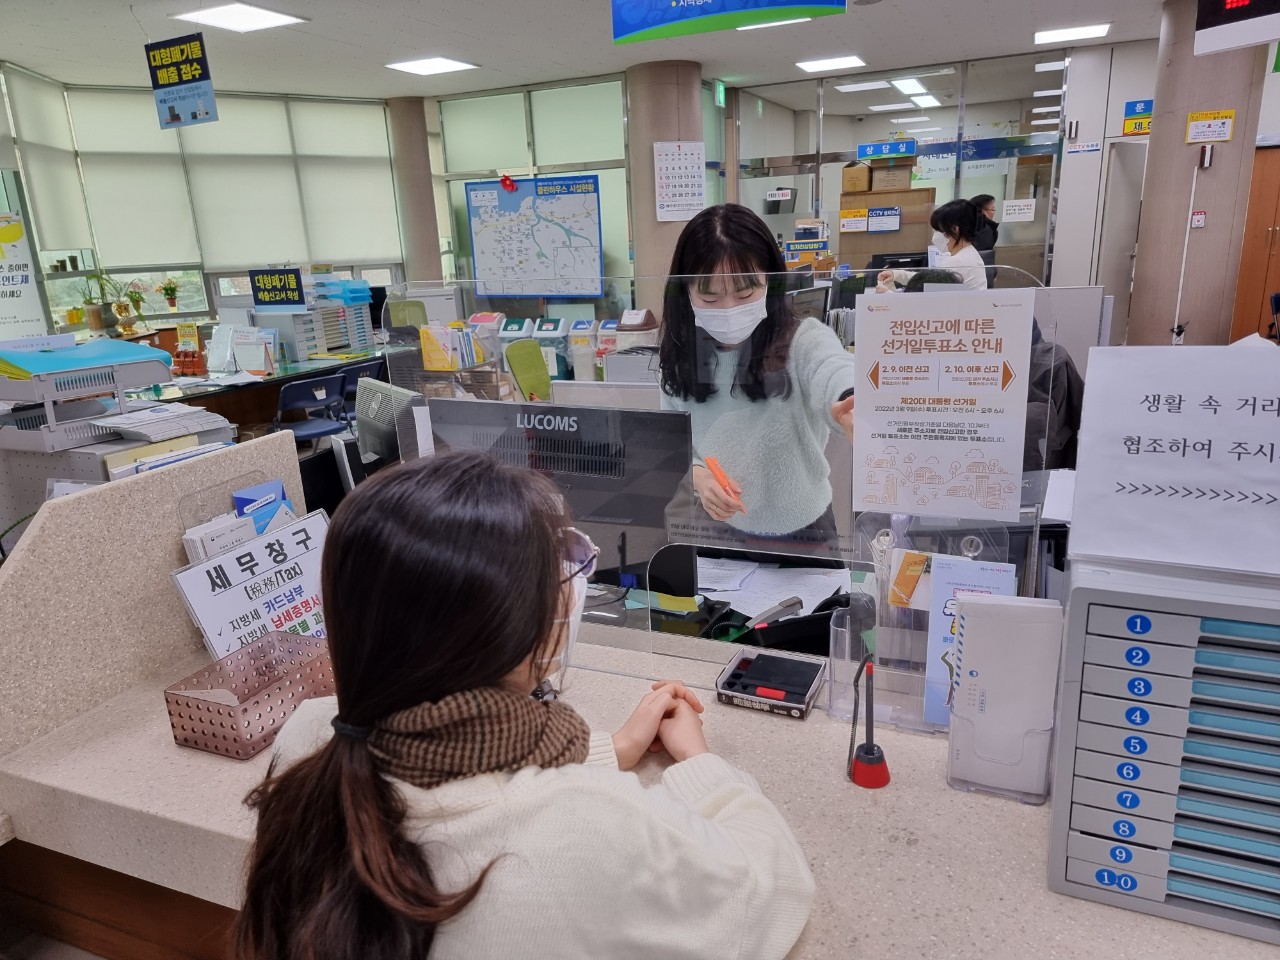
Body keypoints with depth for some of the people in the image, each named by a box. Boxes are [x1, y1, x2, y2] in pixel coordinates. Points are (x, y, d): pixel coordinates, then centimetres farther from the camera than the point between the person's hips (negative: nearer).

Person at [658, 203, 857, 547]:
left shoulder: (803, 340, -20)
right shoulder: (682, 355, -7)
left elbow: (833, 371, -41)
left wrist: (855, 404, -64)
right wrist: (697, 474, -26)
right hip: (715, 526, 2)